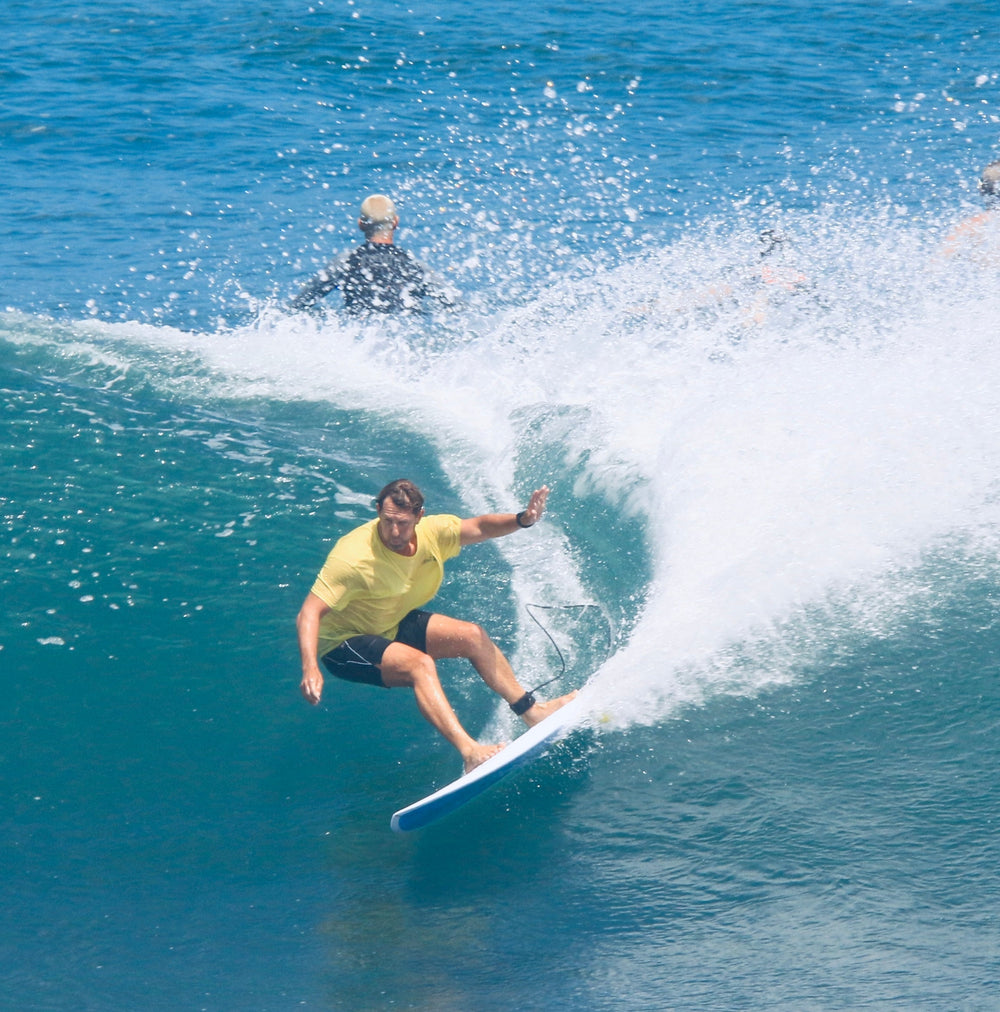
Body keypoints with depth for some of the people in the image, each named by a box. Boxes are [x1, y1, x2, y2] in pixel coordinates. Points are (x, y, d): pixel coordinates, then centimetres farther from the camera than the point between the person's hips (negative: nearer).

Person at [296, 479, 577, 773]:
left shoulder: (431, 533, -13)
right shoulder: (353, 557, -32)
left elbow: (479, 527, -2)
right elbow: (310, 614, -35)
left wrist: (523, 519, -22)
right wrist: (310, 668, -50)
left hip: (392, 625, 8)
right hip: (344, 644, -8)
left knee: (472, 636, 0)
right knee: (419, 663, -31)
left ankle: (531, 710, 14)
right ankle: (469, 751, -40)